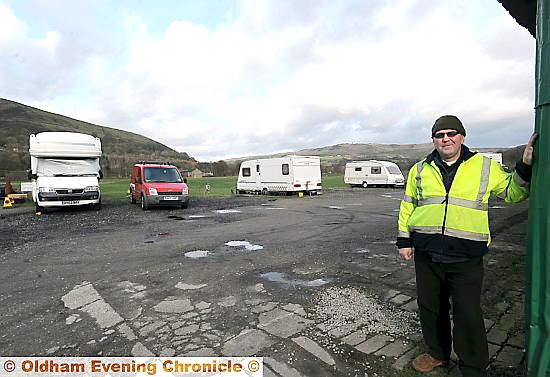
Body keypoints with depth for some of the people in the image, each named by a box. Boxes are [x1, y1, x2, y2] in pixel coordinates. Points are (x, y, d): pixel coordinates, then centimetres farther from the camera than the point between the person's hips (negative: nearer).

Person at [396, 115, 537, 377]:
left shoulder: (485, 167, 4)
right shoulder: (419, 170, 8)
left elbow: (512, 193, 11)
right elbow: (407, 206, 12)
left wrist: (525, 167, -6)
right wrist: (404, 240, 8)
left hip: (466, 257, -2)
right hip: (426, 254, 3)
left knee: (468, 314, 2)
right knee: (429, 308, 14)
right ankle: (437, 353, 37)